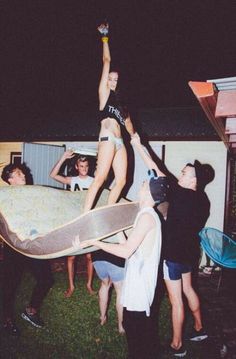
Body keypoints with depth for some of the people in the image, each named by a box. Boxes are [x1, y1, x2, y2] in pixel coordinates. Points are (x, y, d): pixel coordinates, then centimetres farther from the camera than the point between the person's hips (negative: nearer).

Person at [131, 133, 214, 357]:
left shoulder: (182, 195, -23)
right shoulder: (202, 200, -1)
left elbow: (156, 171, -22)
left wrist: (137, 145, -16)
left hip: (174, 253, -8)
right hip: (189, 251, 8)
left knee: (176, 300, 3)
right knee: (187, 289, 27)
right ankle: (199, 329, 42)